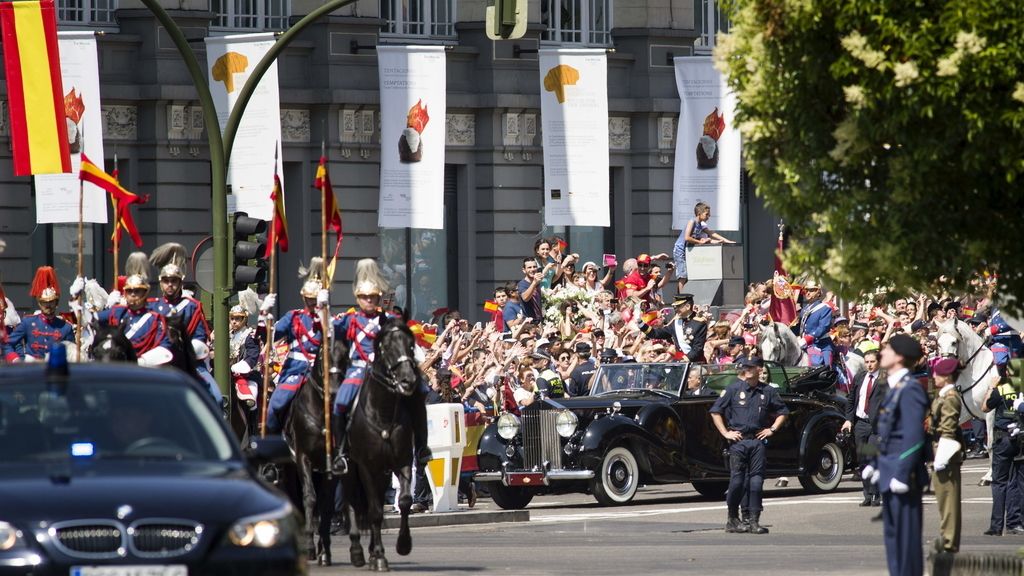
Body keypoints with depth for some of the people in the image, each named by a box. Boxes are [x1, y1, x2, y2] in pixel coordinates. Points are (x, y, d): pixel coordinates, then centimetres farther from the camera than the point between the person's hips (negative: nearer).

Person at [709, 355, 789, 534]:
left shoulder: (767, 391, 9)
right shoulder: (733, 389, 2)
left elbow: (783, 412, 21)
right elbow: (715, 411, 4)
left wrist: (772, 429, 8)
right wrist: (725, 433, -2)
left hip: (758, 441, 2)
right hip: (738, 440, -2)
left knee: (756, 481, -2)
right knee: (737, 480, -4)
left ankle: (754, 521, 0)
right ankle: (733, 518, 8)